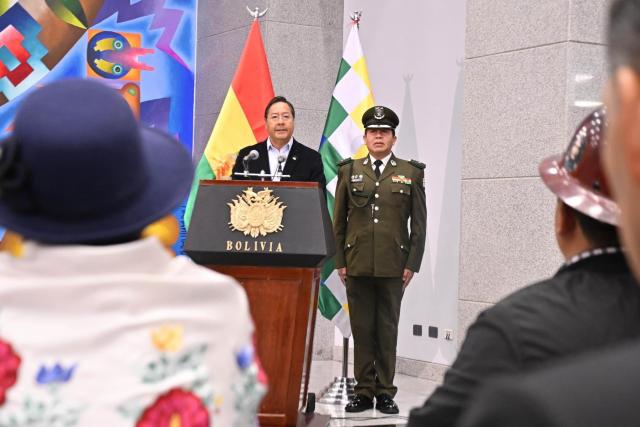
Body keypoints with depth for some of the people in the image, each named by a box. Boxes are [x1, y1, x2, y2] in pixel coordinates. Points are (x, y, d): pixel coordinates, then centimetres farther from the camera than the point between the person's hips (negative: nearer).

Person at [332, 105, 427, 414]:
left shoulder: (411, 173, 5)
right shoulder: (349, 171, 9)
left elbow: (419, 224, 4)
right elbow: (338, 221, 9)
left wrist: (412, 264, -2)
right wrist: (339, 261, 3)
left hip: (393, 265, -1)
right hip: (357, 264, 1)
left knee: (387, 329, 3)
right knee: (361, 329, 4)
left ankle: (385, 392, 10)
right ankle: (364, 391, 10)